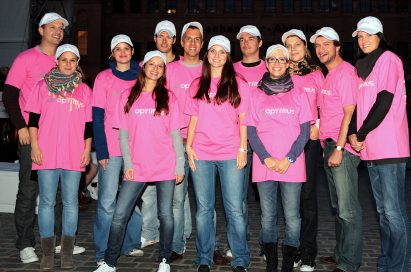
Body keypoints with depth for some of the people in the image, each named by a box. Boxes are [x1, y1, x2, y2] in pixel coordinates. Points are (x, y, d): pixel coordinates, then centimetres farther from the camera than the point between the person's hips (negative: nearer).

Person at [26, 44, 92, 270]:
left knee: (70, 202, 3)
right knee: (47, 202, 2)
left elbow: (88, 124, 11)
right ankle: (47, 253, 11)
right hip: (47, 154, -1)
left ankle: (67, 253, 12)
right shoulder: (43, 86, 7)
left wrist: (87, 150, 4)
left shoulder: (85, 90, 11)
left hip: (74, 156, 1)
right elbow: (34, 119, 5)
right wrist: (35, 146, -3)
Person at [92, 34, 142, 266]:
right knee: (107, 201, -4)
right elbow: (97, 116, -2)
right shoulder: (104, 78, 3)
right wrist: (101, 151, -9)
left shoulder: (140, 77, 10)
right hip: (111, 148, -3)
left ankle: (131, 244, 21)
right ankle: (103, 253, 5)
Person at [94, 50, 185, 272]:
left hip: (165, 166, 0)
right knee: (119, 215, -1)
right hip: (137, 167, 1)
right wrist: (128, 163, -4)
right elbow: (123, 134, 5)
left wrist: (180, 164, -2)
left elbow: (175, 133, 4)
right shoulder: (128, 97, 7)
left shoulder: (169, 98, 6)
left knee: (165, 215, 4)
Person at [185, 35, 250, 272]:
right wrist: (189, 146, 3)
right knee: (204, 209, 6)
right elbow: (194, 119, 13)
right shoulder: (197, 85, 13)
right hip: (201, 154, 2)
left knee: (235, 209, -1)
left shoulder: (238, 84, 6)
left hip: (231, 154, -2)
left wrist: (243, 148, -4)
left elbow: (243, 119, 4)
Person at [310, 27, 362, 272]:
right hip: (328, 145, 10)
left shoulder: (346, 71, -10)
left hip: (343, 148, -10)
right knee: (338, 206, 17)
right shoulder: (329, 74, 18)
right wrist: (327, 146, 15)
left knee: (348, 209, -6)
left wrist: (339, 148, -19)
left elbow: (349, 113, -16)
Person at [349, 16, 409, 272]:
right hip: (370, 149, 8)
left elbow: (384, 102, -12)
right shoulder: (362, 65, 18)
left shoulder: (388, 59, -3)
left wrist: (362, 135, -9)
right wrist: (353, 133, 0)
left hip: (390, 148, -8)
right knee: (383, 210, 13)